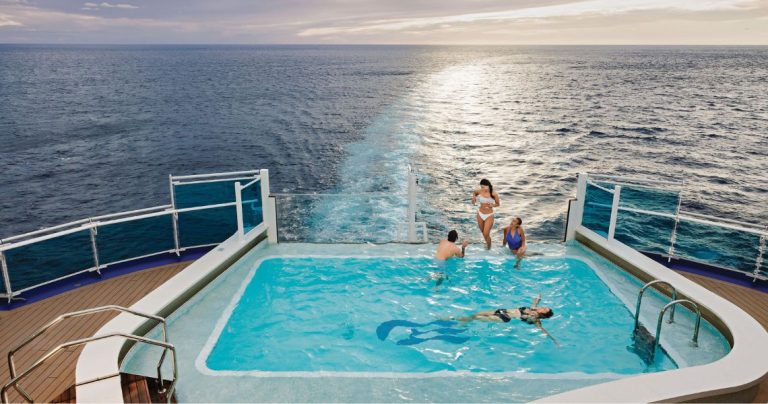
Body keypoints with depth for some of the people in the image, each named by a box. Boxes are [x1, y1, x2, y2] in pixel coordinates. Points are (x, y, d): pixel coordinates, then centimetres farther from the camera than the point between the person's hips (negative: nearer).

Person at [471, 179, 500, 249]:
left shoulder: (494, 194, -16)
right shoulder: (480, 191, -9)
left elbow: (498, 204, -2)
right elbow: (474, 192, 15)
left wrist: (492, 205, -22)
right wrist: (474, 197, -5)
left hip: (489, 215, -3)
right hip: (480, 214, 3)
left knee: (486, 234, -6)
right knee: (482, 232, 16)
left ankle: (489, 245, 23)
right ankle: (487, 243, 44)